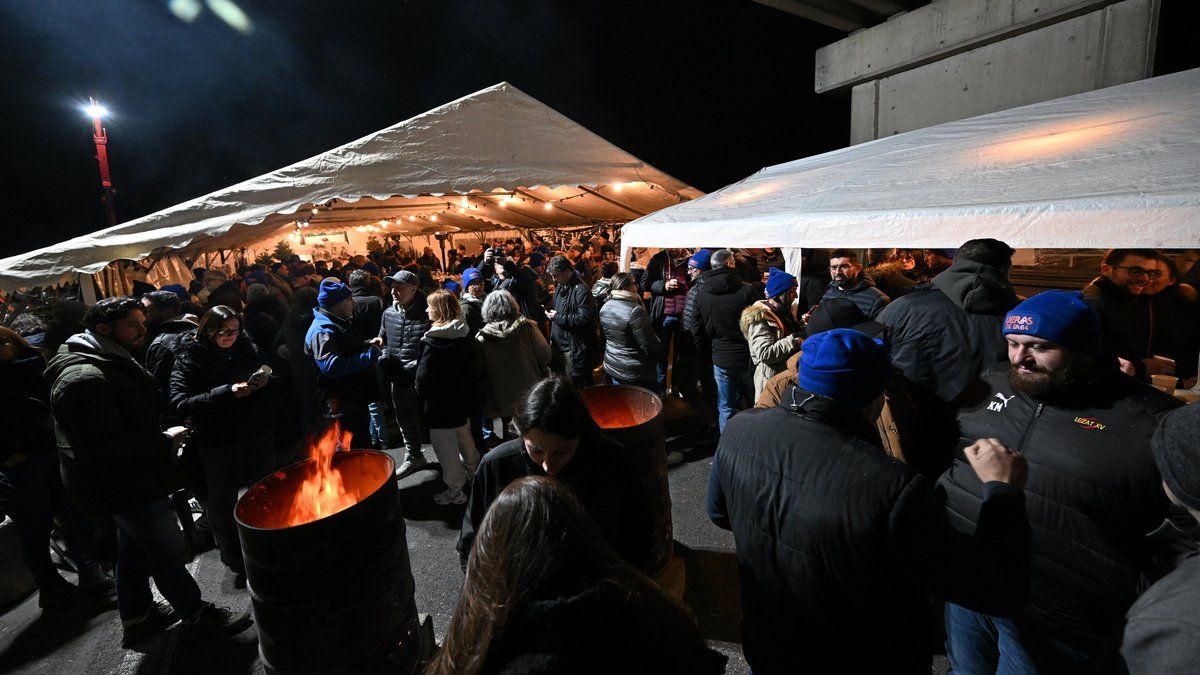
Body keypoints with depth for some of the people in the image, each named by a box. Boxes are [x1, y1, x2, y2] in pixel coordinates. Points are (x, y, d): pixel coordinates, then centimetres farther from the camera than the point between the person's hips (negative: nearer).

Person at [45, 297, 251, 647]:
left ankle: (136, 617, 39)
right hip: (123, 485, -11)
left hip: (130, 479, 11)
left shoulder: (110, 363, 10)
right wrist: (165, 441, -20)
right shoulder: (84, 379, -26)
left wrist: (160, 439, 9)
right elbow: (105, 444, -30)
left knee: (135, 548, 23)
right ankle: (197, 615, 16)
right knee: (167, 549, 1)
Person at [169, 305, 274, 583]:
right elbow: (181, 402, -18)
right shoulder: (189, 358, -9)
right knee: (222, 505, 8)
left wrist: (264, 381, -9)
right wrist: (227, 392, -28)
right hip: (218, 443, -3)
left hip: (259, 435, 3)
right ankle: (235, 562, 30)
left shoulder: (247, 347, 1)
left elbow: (269, 376, 14)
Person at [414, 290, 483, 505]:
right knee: (464, 437, 25)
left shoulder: (432, 341, -23)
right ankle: (472, 473, 44)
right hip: (462, 399, 8)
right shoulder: (464, 336, -2)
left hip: (439, 403, -7)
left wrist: (421, 390, -2)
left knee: (446, 447, 6)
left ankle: (455, 491, 18)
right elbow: (476, 369, 6)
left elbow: (423, 377, -21)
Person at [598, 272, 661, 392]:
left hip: (611, 368, 8)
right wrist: (660, 347, -1)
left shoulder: (605, 307, 0)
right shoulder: (635, 311, -25)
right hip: (635, 374, -8)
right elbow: (650, 346, -21)